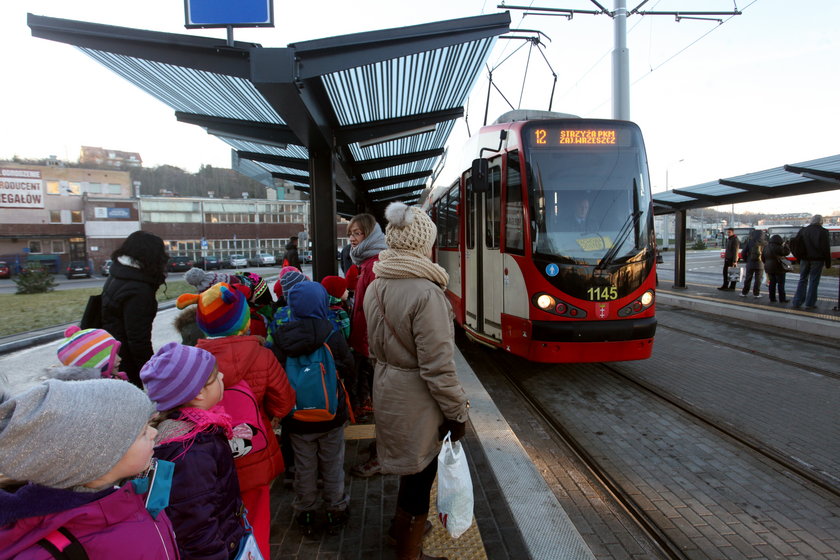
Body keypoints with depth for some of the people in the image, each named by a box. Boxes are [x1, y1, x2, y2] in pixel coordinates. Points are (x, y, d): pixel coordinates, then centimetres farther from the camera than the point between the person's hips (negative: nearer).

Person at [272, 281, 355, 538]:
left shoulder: (282, 337, -13)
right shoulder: (332, 334, -17)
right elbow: (348, 365, -6)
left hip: (297, 417, 1)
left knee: (304, 468, 17)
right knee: (332, 465, 16)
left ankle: (306, 516, 32)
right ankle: (336, 512, 30)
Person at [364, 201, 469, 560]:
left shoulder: (375, 288, 1)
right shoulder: (426, 292, -25)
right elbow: (437, 365, -23)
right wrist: (456, 411, -13)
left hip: (387, 389, 8)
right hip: (417, 397, -8)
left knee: (410, 466, 29)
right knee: (419, 476, 12)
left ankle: (402, 525, 52)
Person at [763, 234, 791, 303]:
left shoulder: (766, 248, 9)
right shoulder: (777, 247, -17)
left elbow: (763, 257, 16)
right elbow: (786, 252, -12)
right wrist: (785, 245, 1)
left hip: (769, 268, 7)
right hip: (778, 268, -7)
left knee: (772, 283, 10)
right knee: (781, 284, -1)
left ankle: (772, 298, 10)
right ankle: (782, 299, 2)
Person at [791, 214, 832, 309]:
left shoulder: (803, 230, 4)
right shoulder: (823, 232, -6)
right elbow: (826, 249, -6)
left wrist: (799, 259, 12)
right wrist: (828, 263, -1)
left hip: (805, 259, 3)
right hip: (817, 259, -3)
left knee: (802, 280, 11)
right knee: (813, 281, 2)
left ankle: (797, 302, 7)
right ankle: (809, 303, 2)